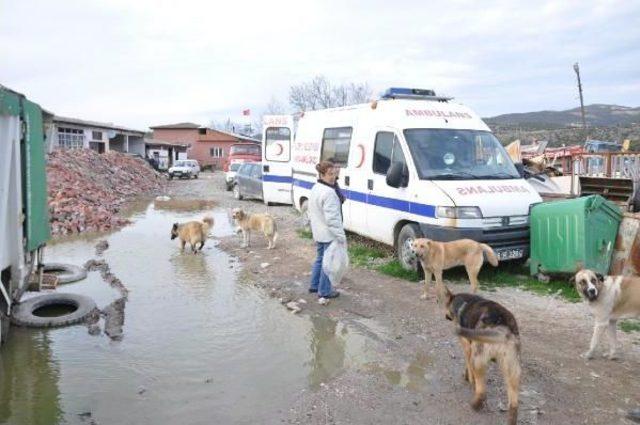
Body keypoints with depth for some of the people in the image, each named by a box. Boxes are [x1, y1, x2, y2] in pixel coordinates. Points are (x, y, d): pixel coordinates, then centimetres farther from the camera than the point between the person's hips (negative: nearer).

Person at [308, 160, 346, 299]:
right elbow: (332, 218, -26)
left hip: (318, 233, 10)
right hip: (329, 234, -10)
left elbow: (311, 212, 17)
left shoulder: (315, 188, 8)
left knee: (320, 259, 22)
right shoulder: (329, 192, -24)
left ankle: (314, 285, 33)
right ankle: (324, 291, 13)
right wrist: (341, 235, -21)